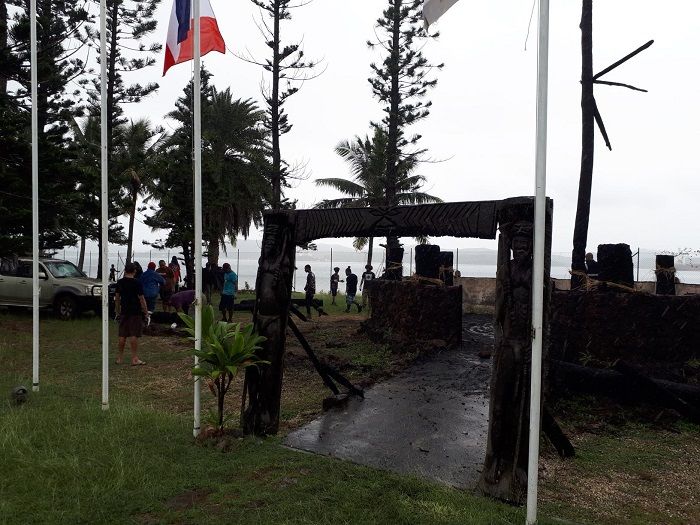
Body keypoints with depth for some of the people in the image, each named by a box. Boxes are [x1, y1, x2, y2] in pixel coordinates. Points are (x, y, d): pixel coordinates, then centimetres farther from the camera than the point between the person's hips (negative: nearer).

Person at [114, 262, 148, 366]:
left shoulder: (120, 282, 6)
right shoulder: (137, 283, -11)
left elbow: (117, 298, 12)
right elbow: (141, 298, -12)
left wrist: (117, 311, 21)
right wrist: (146, 311, -5)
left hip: (124, 312, 5)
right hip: (135, 312, -5)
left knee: (122, 335, 12)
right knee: (134, 335, -3)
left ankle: (120, 358, 20)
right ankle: (134, 359, -1)